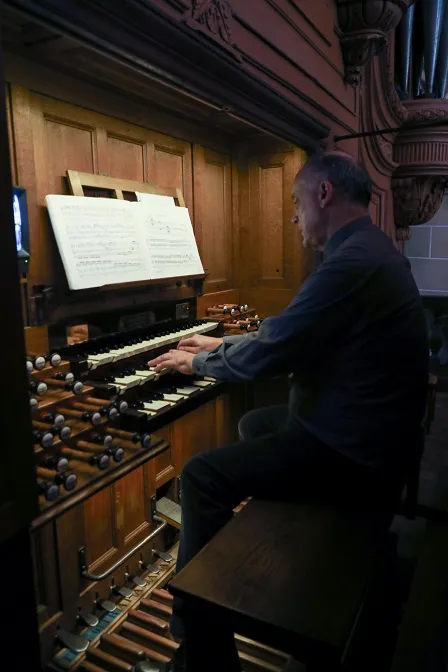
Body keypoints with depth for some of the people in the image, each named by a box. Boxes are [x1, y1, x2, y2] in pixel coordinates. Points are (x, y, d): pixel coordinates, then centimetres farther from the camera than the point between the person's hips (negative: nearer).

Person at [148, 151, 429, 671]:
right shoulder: (368, 250, 10)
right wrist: (221, 346, 18)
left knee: (202, 476, -8)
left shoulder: (353, 261, -25)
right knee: (253, 424, 25)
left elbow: (271, 353, -24)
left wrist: (198, 363, -5)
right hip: (366, 428, 10)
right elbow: (289, 334, 16)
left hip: (351, 453, -10)